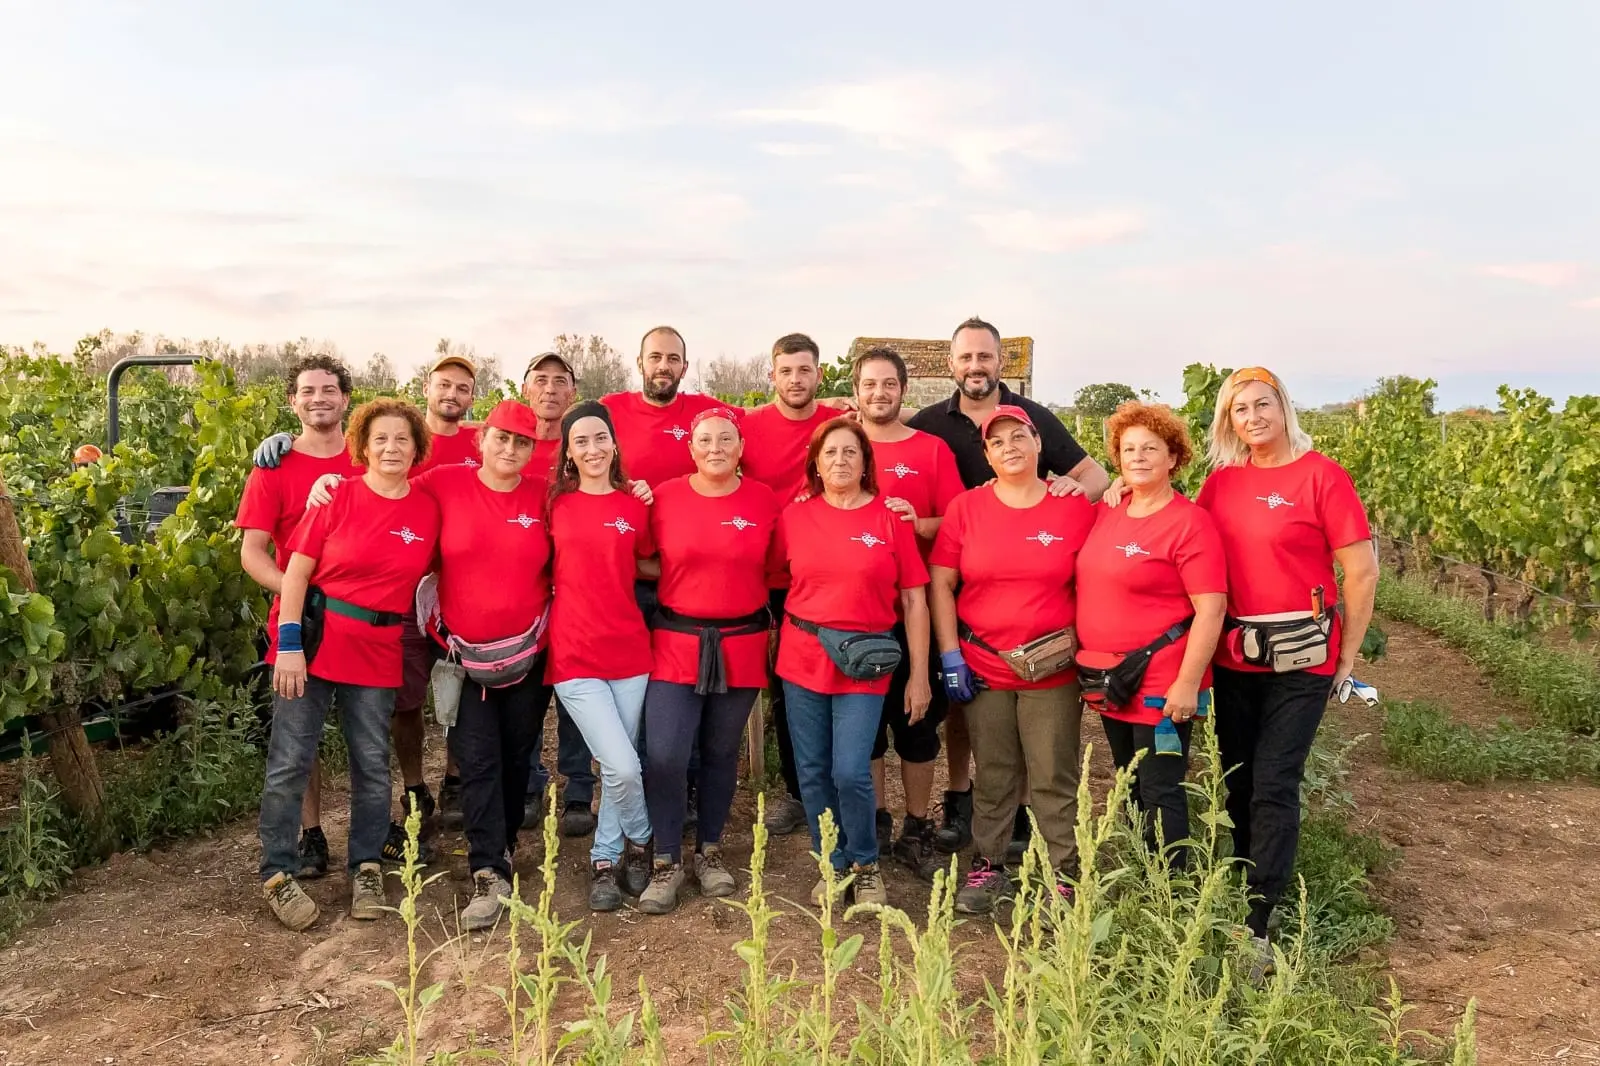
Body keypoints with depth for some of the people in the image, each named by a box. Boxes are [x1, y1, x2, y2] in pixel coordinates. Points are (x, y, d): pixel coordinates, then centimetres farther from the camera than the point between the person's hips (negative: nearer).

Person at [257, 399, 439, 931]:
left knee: (372, 764, 10)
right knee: (289, 761, 1)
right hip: (314, 640, -2)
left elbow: (427, 578, 10)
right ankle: (277, 875, 16)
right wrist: (289, 645, -12)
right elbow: (296, 571, -6)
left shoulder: (428, 510, 1)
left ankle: (366, 869, 25)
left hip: (378, 652, 2)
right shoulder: (337, 496, -5)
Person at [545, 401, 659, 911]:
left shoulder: (635, 505, 5)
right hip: (574, 653, -2)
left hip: (628, 649, 2)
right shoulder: (555, 503, 1)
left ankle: (604, 861, 31)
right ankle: (639, 843, 18)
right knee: (623, 767, -11)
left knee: (621, 765, 9)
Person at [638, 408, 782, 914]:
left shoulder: (765, 500, 0)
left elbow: (777, 571, 8)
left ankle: (709, 851, 30)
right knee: (664, 755, -8)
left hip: (741, 646, 1)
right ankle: (667, 861, 10)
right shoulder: (664, 496, -2)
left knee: (721, 752, 12)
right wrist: (682, 584, -5)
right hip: (676, 643, -1)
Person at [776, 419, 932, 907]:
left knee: (851, 772, -8)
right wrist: (775, 646, 2)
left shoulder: (891, 518, -2)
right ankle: (834, 865, 27)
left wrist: (919, 675, -2)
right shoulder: (795, 517, 3)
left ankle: (866, 865, 17)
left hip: (864, 663, -2)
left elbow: (914, 599, 0)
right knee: (813, 772, 7)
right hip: (802, 660, 3)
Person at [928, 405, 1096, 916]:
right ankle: (988, 868, 25)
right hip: (981, 666, 1)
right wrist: (950, 656, -3)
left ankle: (1066, 874, 18)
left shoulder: (1076, 508, -1)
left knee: (1054, 778, 5)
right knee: (991, 776, 12)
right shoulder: (966, 508, 1)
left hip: (1053, 669, -1)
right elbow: (941, 583, 2)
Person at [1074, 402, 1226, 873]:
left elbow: (1211, 609, -16)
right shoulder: (1105, 514, 6)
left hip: (1161, 684, -7)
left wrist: (1188, 683, -20)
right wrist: (1091, 666, 10)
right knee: (1131, 789, 19)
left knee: (1160, 794, 3)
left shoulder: (1190, 522, -13)